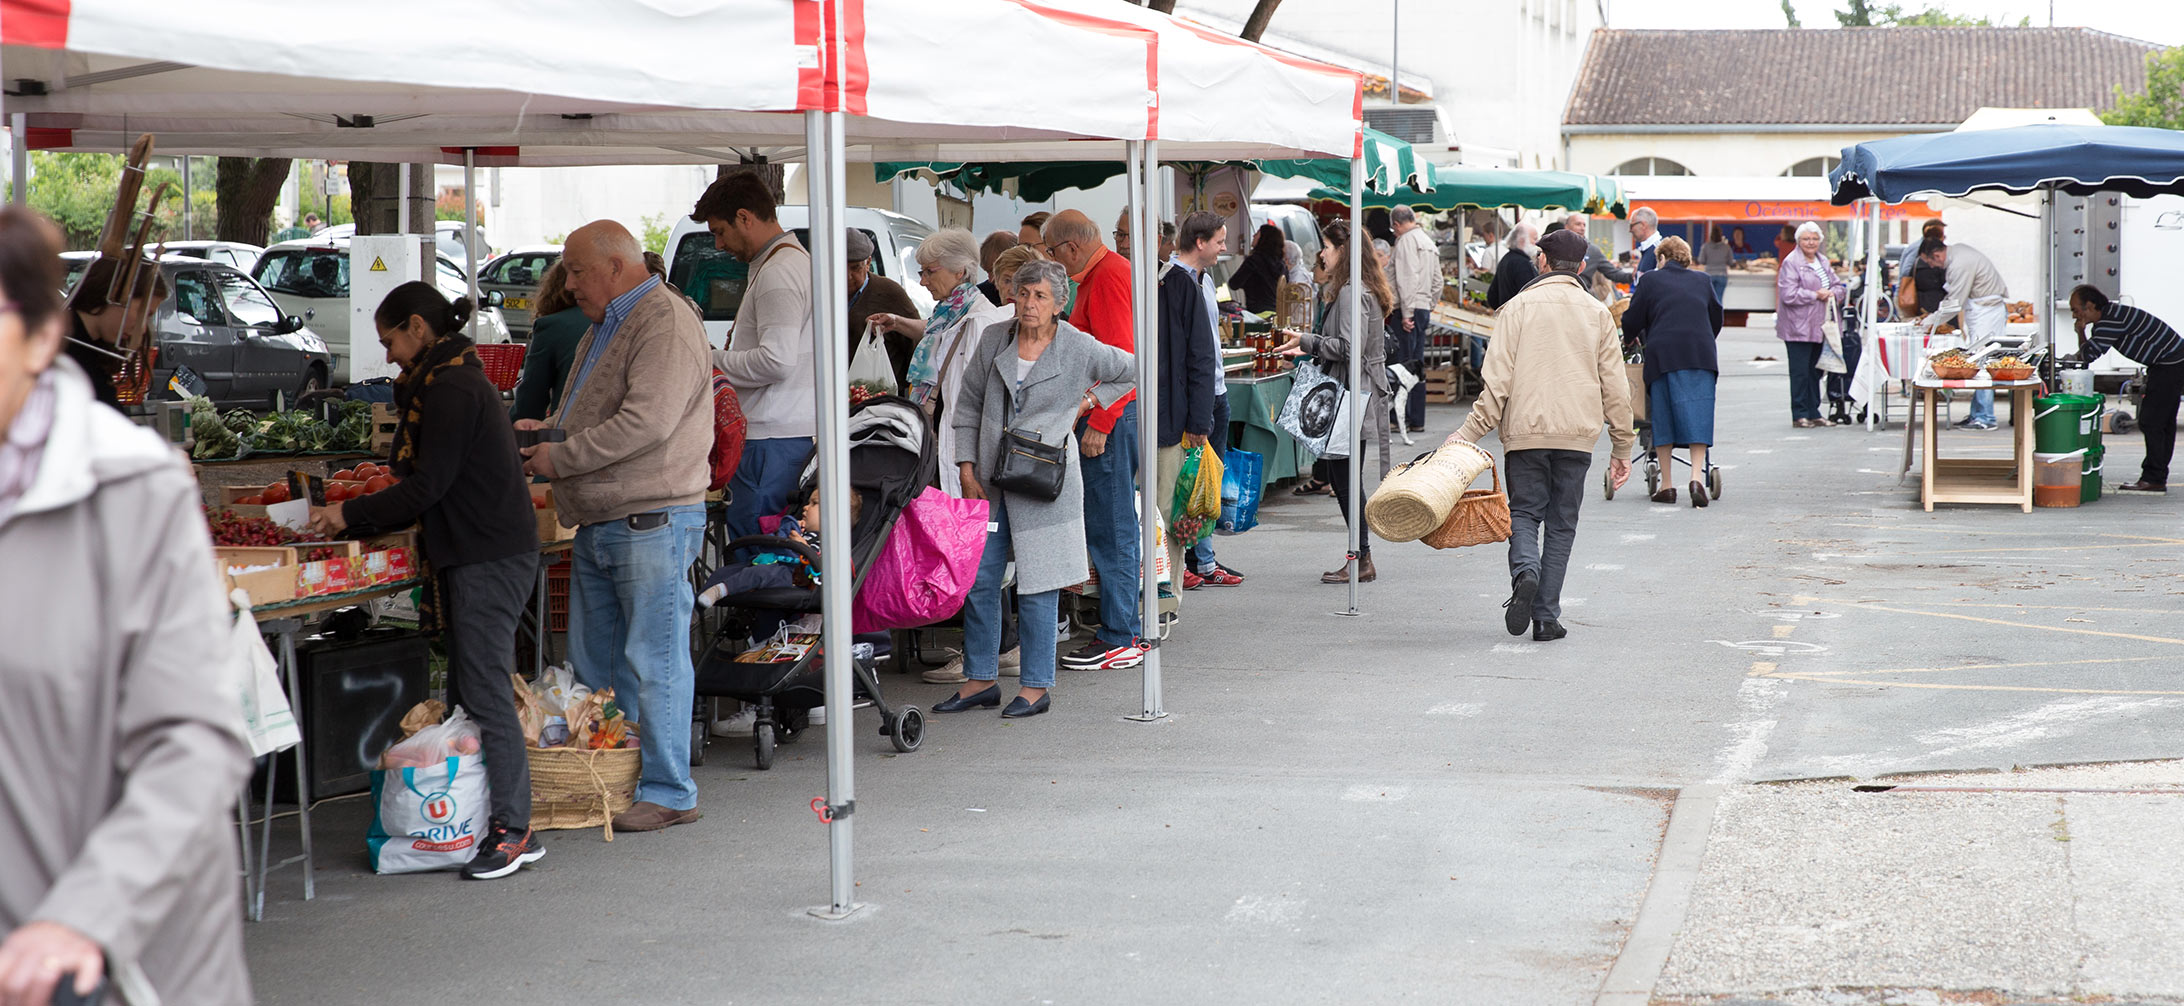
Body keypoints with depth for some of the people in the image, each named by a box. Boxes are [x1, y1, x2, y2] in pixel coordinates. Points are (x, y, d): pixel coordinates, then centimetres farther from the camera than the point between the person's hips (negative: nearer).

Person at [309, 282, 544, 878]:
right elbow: (434, 486, 21)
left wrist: (350, 515, -10)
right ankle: (476, 820, 13)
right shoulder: (453, 380, 19)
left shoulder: (451, 388, -14)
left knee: (484, 692, -9)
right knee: (466, 691, 11)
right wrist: (356, 523, 18)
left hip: (489, 557, -11)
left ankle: (513, 830, -8)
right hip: (479, 554, 11)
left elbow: (428, 486, -17)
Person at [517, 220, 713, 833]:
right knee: (592, 663, 12)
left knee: (653, 662, -6)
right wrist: (546, 430, 11)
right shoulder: (603, 328, 21)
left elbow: (646, 421, -23)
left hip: (651, 522, -10)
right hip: (598, 524, 10)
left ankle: (668, 792, 0)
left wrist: (561, 457, -17)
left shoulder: (665, 323, -12)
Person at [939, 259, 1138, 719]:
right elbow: (968, 406, 11)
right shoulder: (994, 341, 5)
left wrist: (1089, 401, 3)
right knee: (977, 580, 7)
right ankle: (980, 680, 18)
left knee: (1037, 586, -1)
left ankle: (1036, 688, 8)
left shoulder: (1080, 349, -5)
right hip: (989, 480, 4)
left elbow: (1132, 371, 12)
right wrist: (967, 469, 4)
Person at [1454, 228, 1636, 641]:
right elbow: (1615, 386, 7)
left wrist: (1470, 432, -5)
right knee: (1561, 523, 8)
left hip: (1526, 430, -1)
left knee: (1524, 511, 9)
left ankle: (1525, 571, -21)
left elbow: (1498, 379, -7)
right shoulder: (1597, 314, 7)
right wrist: (1623, 446, 13)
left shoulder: (1518, 307, 0)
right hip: (1577, 435, 2)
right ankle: (1546, 615, 3)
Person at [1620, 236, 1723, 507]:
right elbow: (1716, 318, 26)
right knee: (1697, 415, 0)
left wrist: (1632, 337, 31)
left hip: (1663, 355, -2)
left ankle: (1667, 486, 5)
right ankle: (1697, 477, -16)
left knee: (1663, 416, 5)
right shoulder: (1702, 281, 16)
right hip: (1701, 353, 2)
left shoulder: (1651, 281, 8)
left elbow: (1631, 320, 9)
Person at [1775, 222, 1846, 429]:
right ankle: (1799, 415, -1)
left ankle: (1813, 413, 19)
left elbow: (1838, 285, 18)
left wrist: (1832, 294, -5)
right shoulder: (1790, 263, -9)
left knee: (1815, 371, 13)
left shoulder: (1823, 261, 15)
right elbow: (1788, 295, -18)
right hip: (1798, 327, -7)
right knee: (1800, 372, -6)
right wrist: (1815, 295, -14)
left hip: (1819, 326, 7)